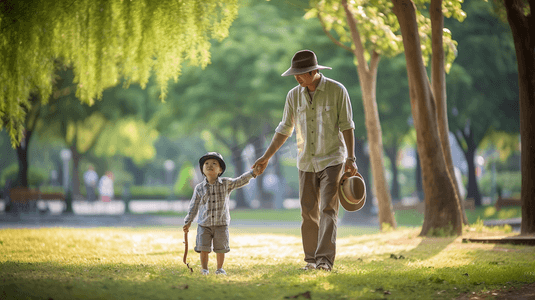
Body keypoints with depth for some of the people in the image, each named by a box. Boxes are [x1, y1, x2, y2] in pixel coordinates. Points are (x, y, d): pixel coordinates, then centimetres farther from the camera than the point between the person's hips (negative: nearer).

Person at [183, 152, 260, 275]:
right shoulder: (199, 188, 1)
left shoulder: (226, 184, -1)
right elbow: (194, 206, 6)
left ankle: (220, 269, 23)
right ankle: (204, 269, 16)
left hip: (221, 224, 0)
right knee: (203, 249, -2)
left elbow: (240, 181, -10)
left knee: (220, 249, 4)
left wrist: (253, 173, -25)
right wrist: (188, 222, 4)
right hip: (204, 225, 0)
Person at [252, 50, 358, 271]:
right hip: (307, 161, 4)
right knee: (309, 212, 4)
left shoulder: (337, 91, -9)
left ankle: (325, 260, -19)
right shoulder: (294, 95, 2)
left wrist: (351, 159, -12)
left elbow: (347, 126, -7)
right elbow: (284, 130, 10)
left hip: (332, 159, -4)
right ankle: (311, 260, 13)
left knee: (328, 209, -13)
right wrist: (266, 158, 9)